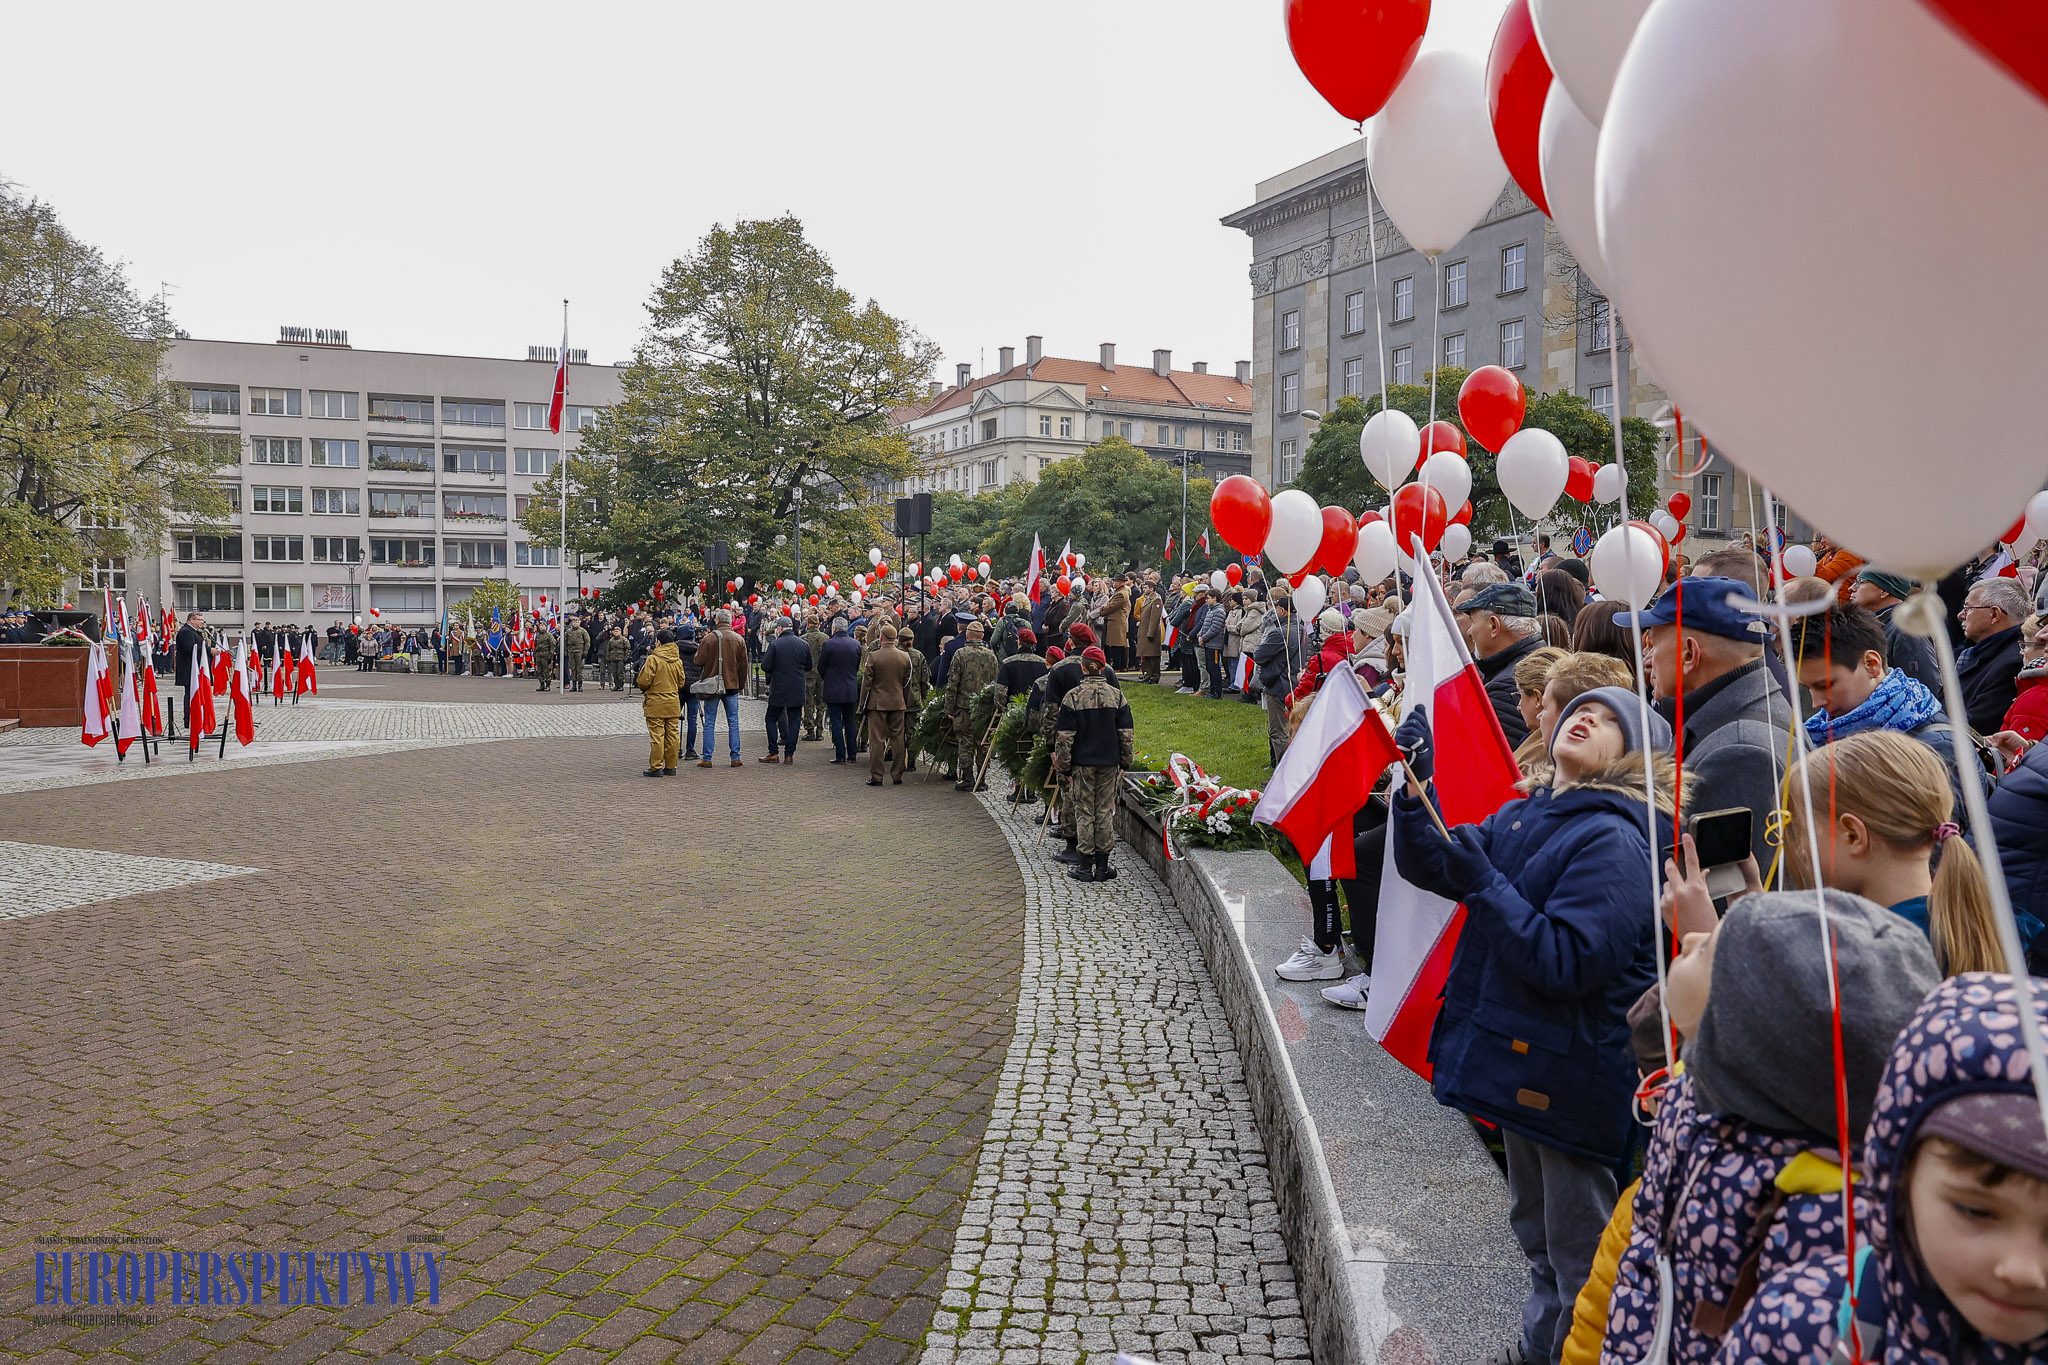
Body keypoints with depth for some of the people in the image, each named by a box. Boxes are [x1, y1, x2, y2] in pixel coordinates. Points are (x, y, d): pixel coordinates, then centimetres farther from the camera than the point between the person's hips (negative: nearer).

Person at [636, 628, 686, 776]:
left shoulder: (653, 659, -11)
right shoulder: (677, 660, 5)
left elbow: (644, 681, -13)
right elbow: (681, 682, 11)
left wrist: (643, 688, 9)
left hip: (655, 704, -5)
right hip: (673, 703, 5)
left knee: (657, 736, -2)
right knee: (672, 735, 9)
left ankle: (656, 768, 0)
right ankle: (670, 767, 14)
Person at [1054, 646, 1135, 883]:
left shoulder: (1073, 697, -9)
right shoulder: (1117, 696, -1)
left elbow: (1064, 737, -9)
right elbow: (1127, 734, 1)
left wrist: (1064, 767, -1)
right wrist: (1125, 762, 11)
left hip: (1082, 763, -2)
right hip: (1109, 762, 2)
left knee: (1084, 812, 6)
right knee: (1105, 811, 9)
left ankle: (1085, 866, 9)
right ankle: (1102, 866, 14)